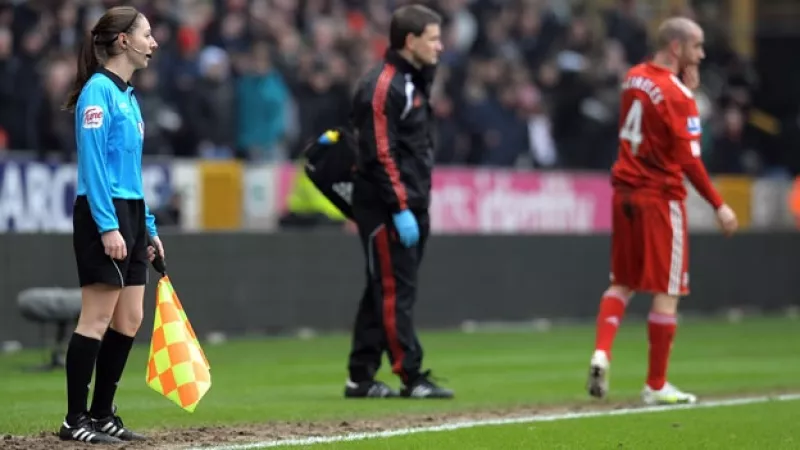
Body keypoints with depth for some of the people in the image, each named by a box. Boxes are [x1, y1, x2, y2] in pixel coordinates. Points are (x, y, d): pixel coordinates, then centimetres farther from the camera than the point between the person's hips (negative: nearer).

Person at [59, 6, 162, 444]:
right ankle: (75, 420, -3)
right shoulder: (99, 89, -11)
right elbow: (93, 162, -17)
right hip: (103, 213, -9)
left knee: (129, 319, 9)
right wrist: (108, 225, -22)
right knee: (97, 318, -7)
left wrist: (147, 226, 19)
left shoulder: (127, 95, 17)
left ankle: (102, 415, 15)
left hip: (130, 215, 9)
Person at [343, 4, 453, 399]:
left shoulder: (415, 81, 17)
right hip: (385, 207, -9)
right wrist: (400, 210, -21)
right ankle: (412, 378, -7)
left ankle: (361, 378, 14)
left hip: (411, 206, 9)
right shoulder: (382, 85, -13)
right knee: (394, 292, -6)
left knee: (384, 292, 10)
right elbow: (380, 154, -18)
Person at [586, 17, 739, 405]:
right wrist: (718, 205, -15)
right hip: (660, 197, -7)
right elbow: (688, 160, -19)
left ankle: (602, 352, -5)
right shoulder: (676, 94, -16)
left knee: (622, 283, 17)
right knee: (666, 293, 2)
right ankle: (656, 386, 6)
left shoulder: (634, 78, 6)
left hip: (625, 193, 7)